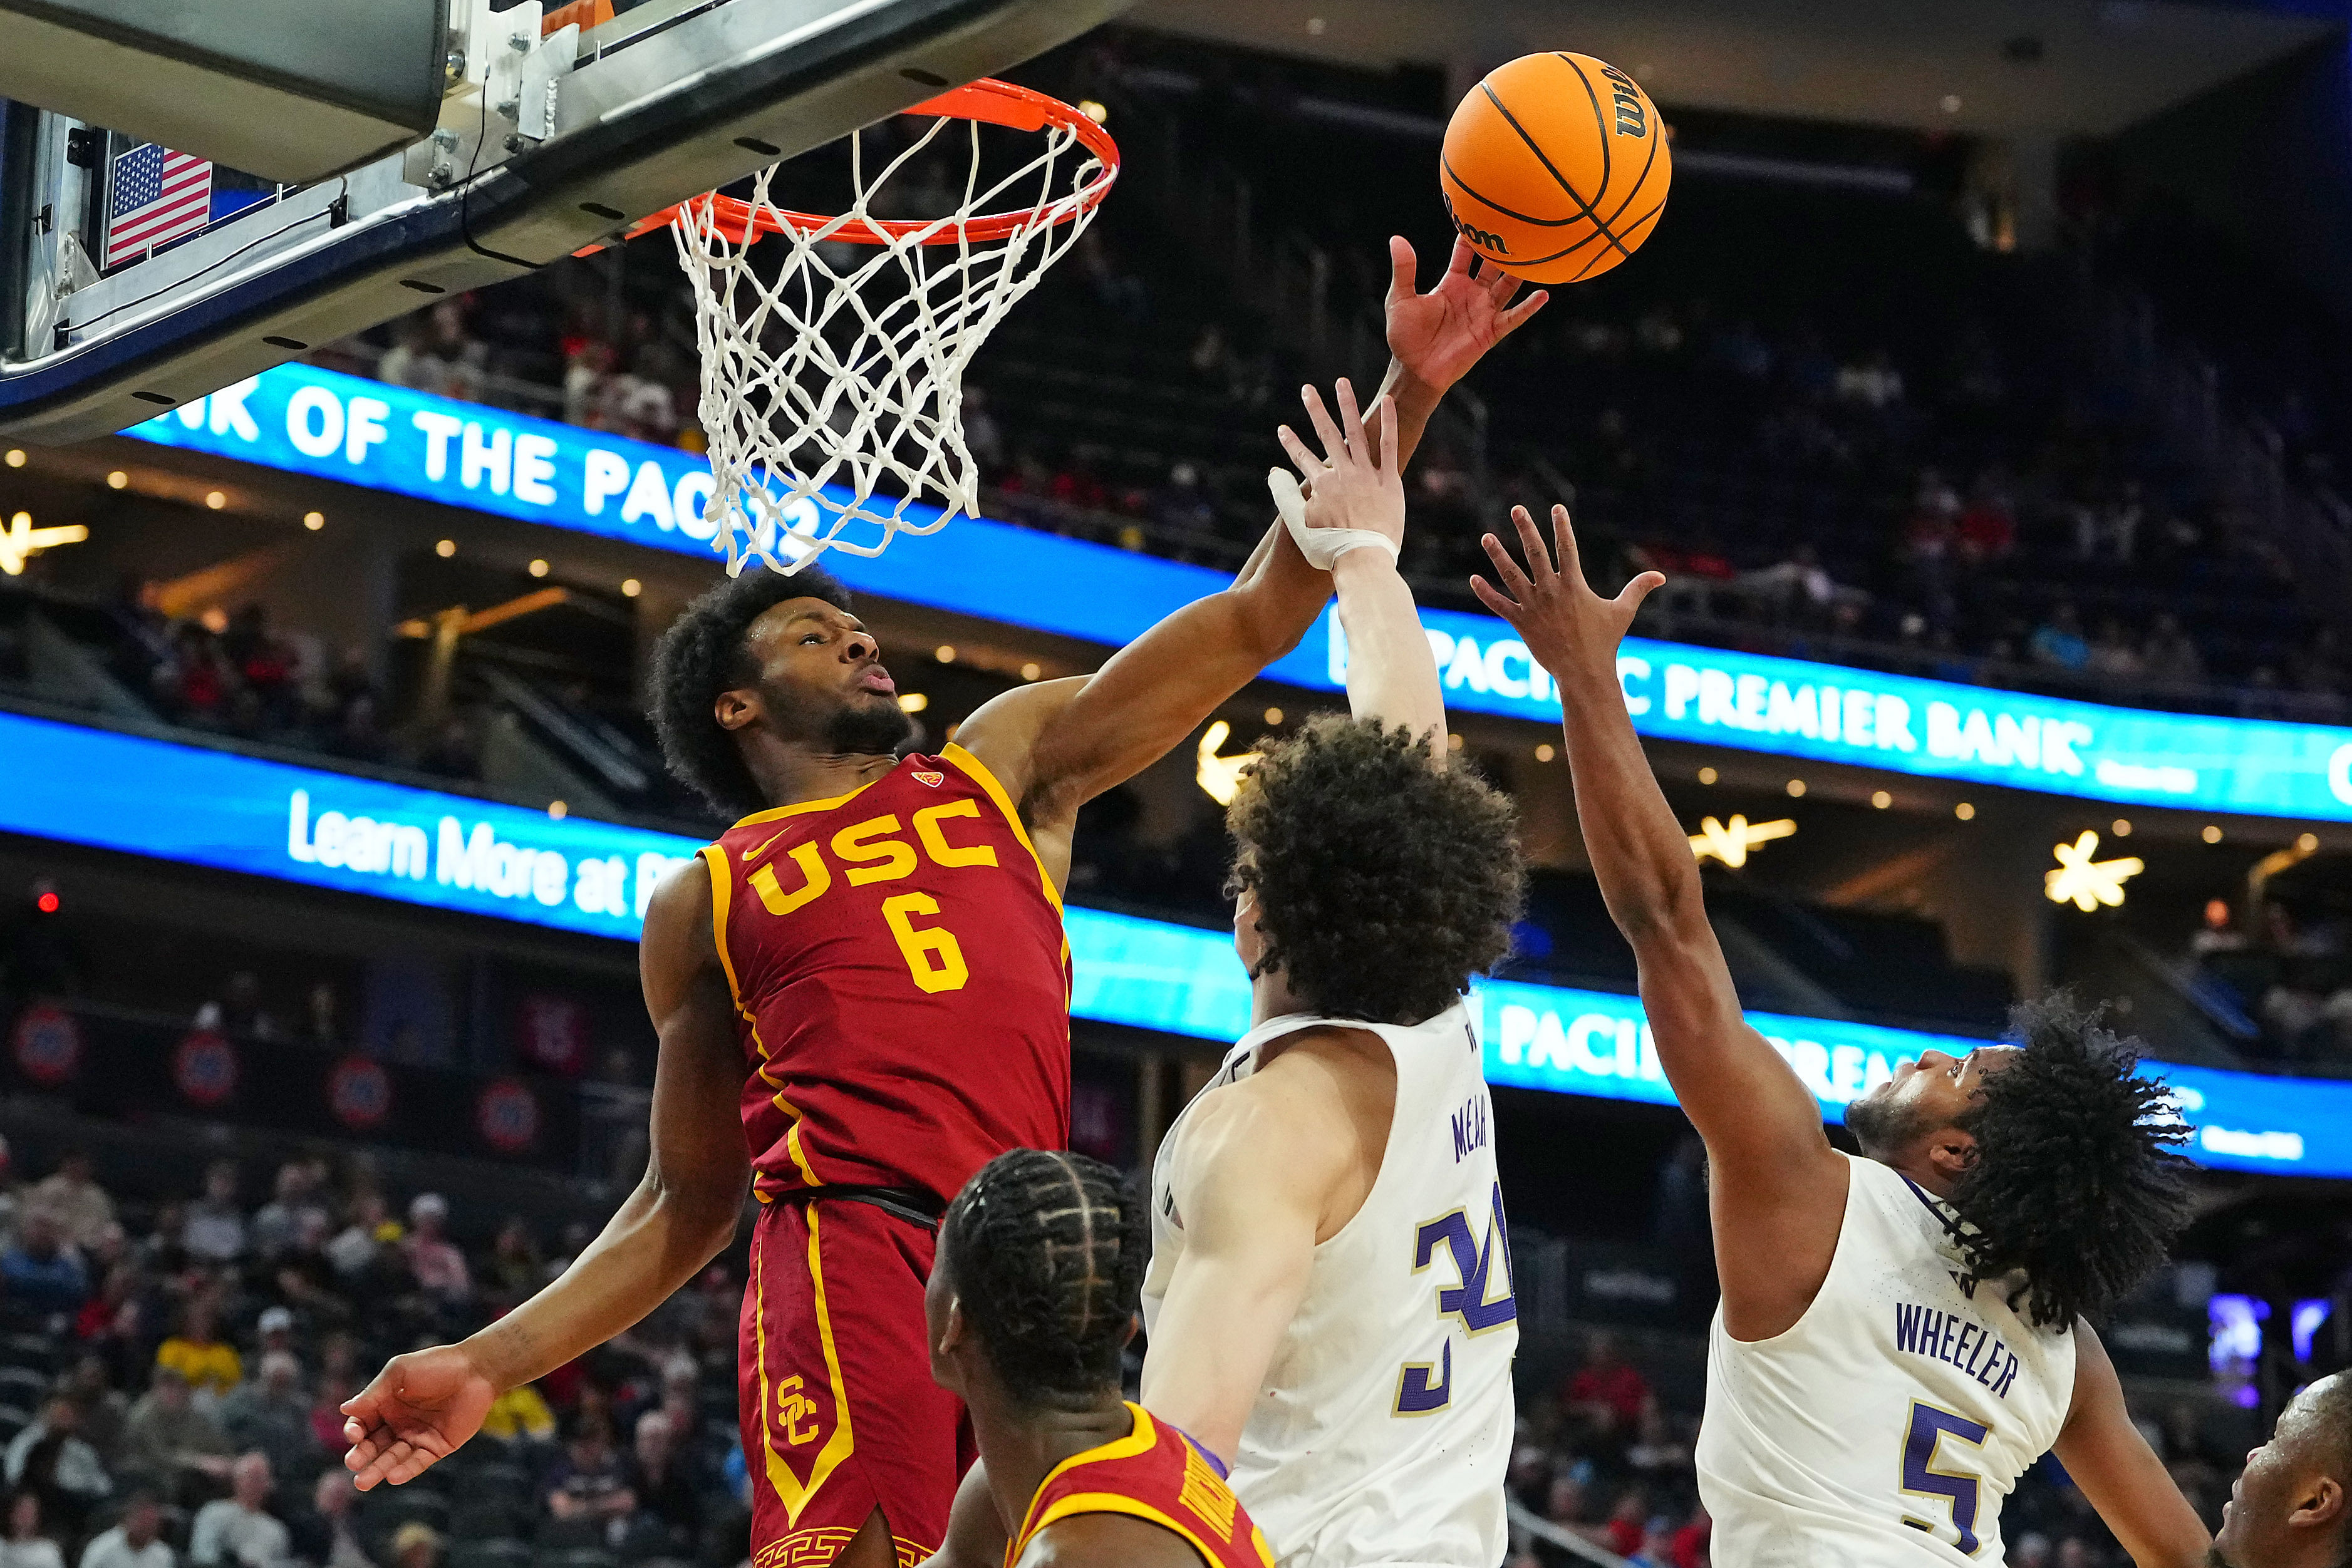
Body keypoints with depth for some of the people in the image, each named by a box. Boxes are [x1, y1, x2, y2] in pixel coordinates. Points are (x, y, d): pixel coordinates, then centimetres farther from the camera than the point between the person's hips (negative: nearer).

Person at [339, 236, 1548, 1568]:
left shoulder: (1008, 763, 24)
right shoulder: (703, 905, 20)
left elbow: (1257, 616, 18)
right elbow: (687, 1206, 24)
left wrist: (1407, 393, 10)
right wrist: (491, 1364, 13)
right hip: (850, 1246, -3)